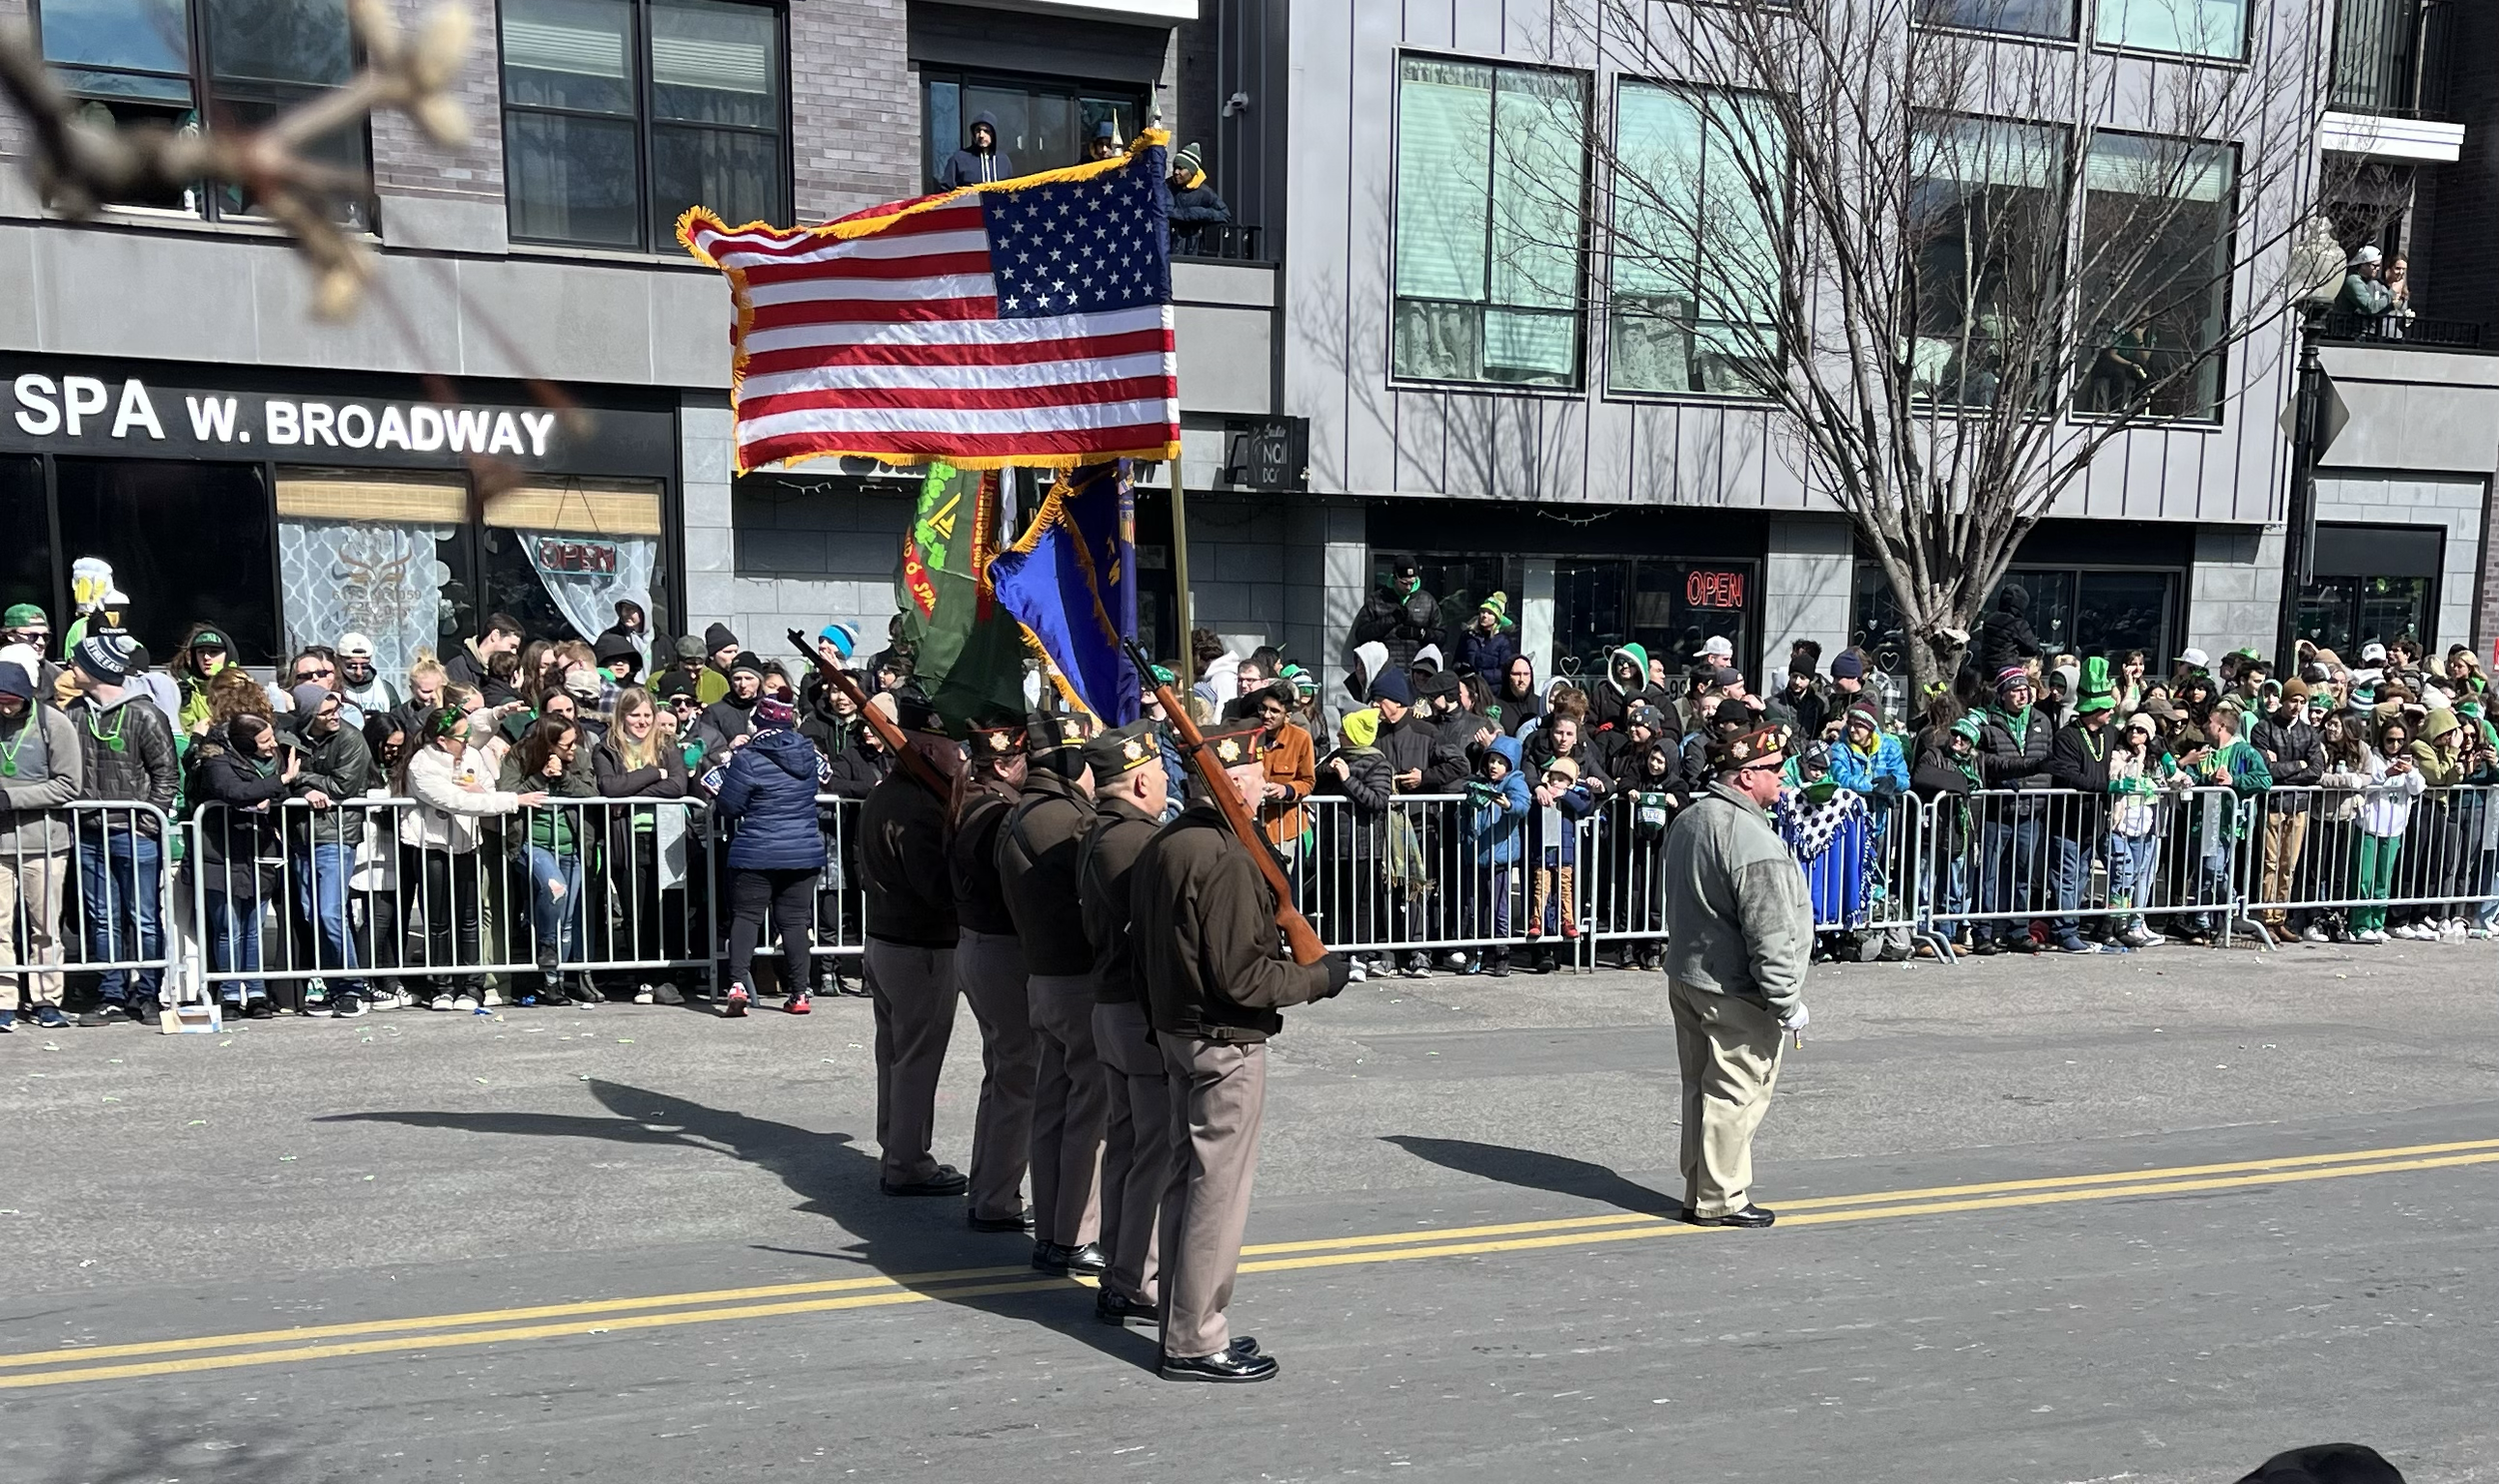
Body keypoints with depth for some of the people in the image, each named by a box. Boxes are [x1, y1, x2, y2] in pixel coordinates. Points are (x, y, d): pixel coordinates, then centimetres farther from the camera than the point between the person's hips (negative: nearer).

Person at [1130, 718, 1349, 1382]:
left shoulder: (1159, 845, 7)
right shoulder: (1226, 859, -22)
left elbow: (1144, 946, 13)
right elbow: (1242, 976, -24)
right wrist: (1319, 977, -11)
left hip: (1175, 1032, 9)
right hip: (1226, 1042, -9)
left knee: (1185, 1177, 17)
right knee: (1218, 1189, 1)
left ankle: (1181, 1324, 29)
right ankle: (1196, 1342, 11)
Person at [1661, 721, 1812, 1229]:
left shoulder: (1688, 820, 8)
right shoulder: (1753, 840, -23)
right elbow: (1770, 933, -23)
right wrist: (1787, 1001, -16)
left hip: (1686, 977, 9)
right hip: (1735, 993, -9)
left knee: (1700, 1087, 15)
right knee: (1735, 1093, 2)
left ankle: (1699, 1192, 25)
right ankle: (1720, 1199, 11)